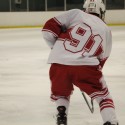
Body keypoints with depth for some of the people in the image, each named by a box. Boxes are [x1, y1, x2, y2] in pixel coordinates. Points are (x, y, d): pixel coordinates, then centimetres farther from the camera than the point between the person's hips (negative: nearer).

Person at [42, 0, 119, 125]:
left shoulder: (76, 14, 11)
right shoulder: (106, 30, 19)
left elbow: (49, 28, 5)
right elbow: (102, 58, 24)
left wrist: (55, 46, 21)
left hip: (59, 63, 1)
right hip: (85, 66, -1)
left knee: (60, 94, 28)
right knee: (103, 95, 17)